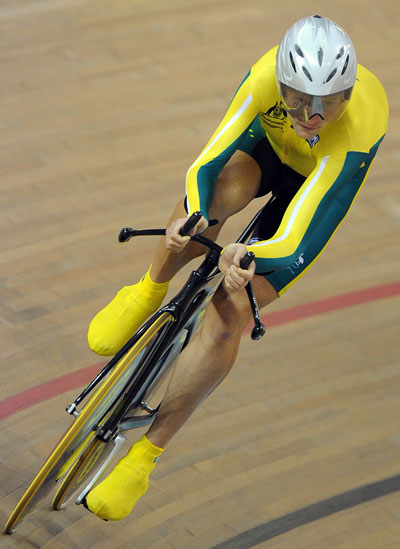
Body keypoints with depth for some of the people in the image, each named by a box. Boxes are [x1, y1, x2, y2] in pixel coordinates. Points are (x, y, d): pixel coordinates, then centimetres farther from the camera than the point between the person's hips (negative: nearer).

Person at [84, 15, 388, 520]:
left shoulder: (359, 128, -42)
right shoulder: (268, 75, -35)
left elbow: (299, 242, -44)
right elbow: (209, 162, -32)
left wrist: (250, 258, -64)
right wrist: (194, 214, -52)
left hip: (316, 188, -2)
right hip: (267, 147, 2)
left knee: (229, 316, -16)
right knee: (221, 189, -36)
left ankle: (147, 451, -1)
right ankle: (150, 292, -6)